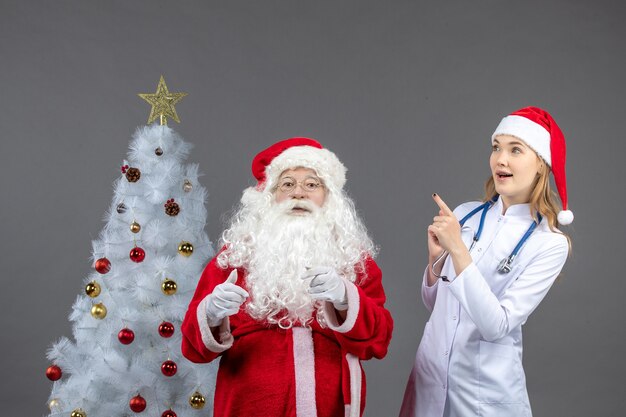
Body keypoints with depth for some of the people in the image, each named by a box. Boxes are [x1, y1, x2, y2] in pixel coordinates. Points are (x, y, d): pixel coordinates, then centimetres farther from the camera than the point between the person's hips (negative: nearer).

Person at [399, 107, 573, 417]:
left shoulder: (550, 244, -12)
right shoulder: (465, 215, -3)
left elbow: (496, 326, -21)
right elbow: (433, 303, 6)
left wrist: (458, 249, -26)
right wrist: (436, 258, -13)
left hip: (487, 391, -3)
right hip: (429, 374, 4)